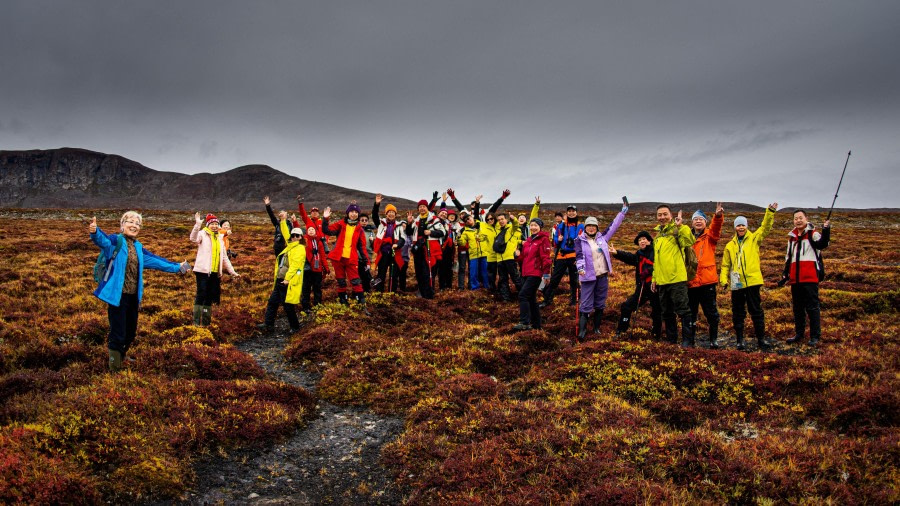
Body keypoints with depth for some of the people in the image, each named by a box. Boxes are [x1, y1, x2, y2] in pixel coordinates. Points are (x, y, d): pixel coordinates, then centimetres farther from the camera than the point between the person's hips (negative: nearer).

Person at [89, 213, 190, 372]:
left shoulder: (138, 247, 16)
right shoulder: (116, 241, -6)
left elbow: (155, 260, 26)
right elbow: (103, 241, -28)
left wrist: (176, 267, 33)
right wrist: (95, 232, -51)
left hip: (133, 297, 7)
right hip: (118, 296, -7)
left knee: (130, 334, 17)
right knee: (118, 335, -4)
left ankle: (120, 358, 38)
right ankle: (115, 369, 8)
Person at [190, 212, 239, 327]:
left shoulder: (220, 238, 18)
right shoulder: (203, 234, -1)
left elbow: (224, 258, 22)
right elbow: (193, 238, -26)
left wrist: (232, 272, 18)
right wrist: (198, 224, -39)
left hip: (215, 273, 6)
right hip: (203, 271, -6)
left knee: (210, 297, 10)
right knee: (201, 295, -8)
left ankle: (206, 321, 17)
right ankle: (197, 321, -4)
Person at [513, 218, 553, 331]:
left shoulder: (543, 239, -7)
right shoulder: (529, 240, 18)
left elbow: (545, 257, -13)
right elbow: (524, 256, 23)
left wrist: (546, 273, -18)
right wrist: (519, 254, 2)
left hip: (536, 273, -9)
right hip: (527, 273, 9)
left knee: (523, 295, -16)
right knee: (531, 298, 12)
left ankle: (524, 323, -16)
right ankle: (536, 323, 20)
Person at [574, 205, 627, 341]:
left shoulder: (602, 237, 8)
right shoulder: (580, 240, -3)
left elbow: (613, 226, 13)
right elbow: (579, 255, -17)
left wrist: (622, 212, 11)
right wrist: (580, 267, -36)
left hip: (603, 276, 4)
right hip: (588, 276, -4)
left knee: (600, 304, 12)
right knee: (586, 304, -7)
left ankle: (596, 328, 22)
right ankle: (582, 330, -4)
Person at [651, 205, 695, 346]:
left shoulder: (676, 231, -4)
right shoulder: (658, 235, 17)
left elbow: (690, 241, -27)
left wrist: (681, 225, -30)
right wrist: (654, 278, 21)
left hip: (677, 279, -8)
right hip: (662, 281, 8)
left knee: (683, 311, -4)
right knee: (667, 313, 15)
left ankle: (687, 340, 3)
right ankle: (671, 340, 25)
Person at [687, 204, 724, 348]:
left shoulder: (709, 236, 2)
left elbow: (716, 228, -19)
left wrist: (718, 216, -36)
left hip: (707, 280, -2)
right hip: (690, 281, 2)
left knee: (711, 312, 2)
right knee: (691, 312, 12)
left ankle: (714, 339, 14)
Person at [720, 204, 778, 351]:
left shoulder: (754, 239, 7)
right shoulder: (730, 245, 10)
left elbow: (765, 227, -7)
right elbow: (725, 265, 10)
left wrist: (770, 212, -19)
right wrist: (723, 279, -1)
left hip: (752, 281, -2)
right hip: (736, 284, 2)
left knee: (756, 311, 3)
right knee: (738, 313, 7)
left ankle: (761, 338, 11)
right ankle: (740, 340, 15)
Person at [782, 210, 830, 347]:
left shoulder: (813, 234, -3)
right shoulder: (792, 237, 16)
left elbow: (822, 244, -26)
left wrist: (826, 231, -43)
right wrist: (786, 275, 21)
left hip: (810, 278, -7)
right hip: (795, 279, 7)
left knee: (812, 307, -3)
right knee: (797, 307, 14)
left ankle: (815, 336, 4)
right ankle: (799, 334, 24)